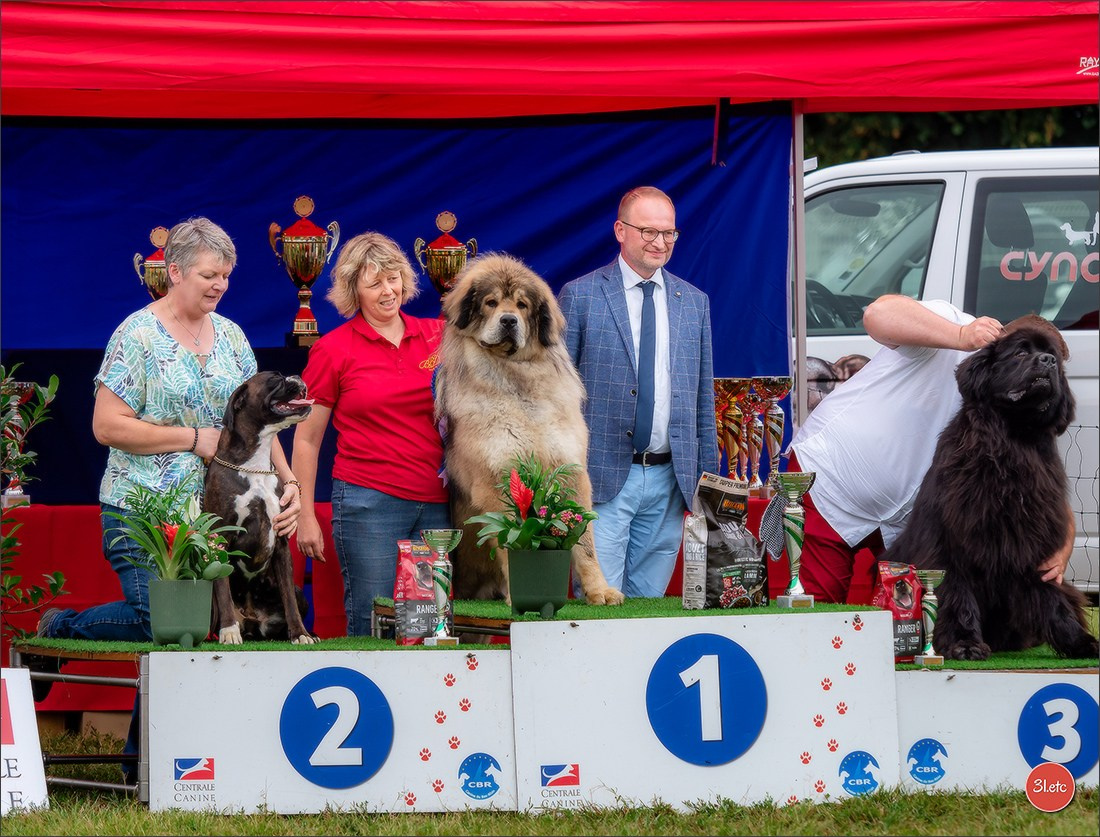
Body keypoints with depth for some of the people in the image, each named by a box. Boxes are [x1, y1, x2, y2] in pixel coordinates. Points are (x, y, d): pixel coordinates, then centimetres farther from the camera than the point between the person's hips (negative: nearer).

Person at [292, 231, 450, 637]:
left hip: (437, 505, 3)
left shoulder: (436, 334, 9)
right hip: (368, 503, -3)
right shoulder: (333, 349, 0)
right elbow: (306, 439, 4)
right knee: (371, 623, -3)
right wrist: (305, 516, 0)